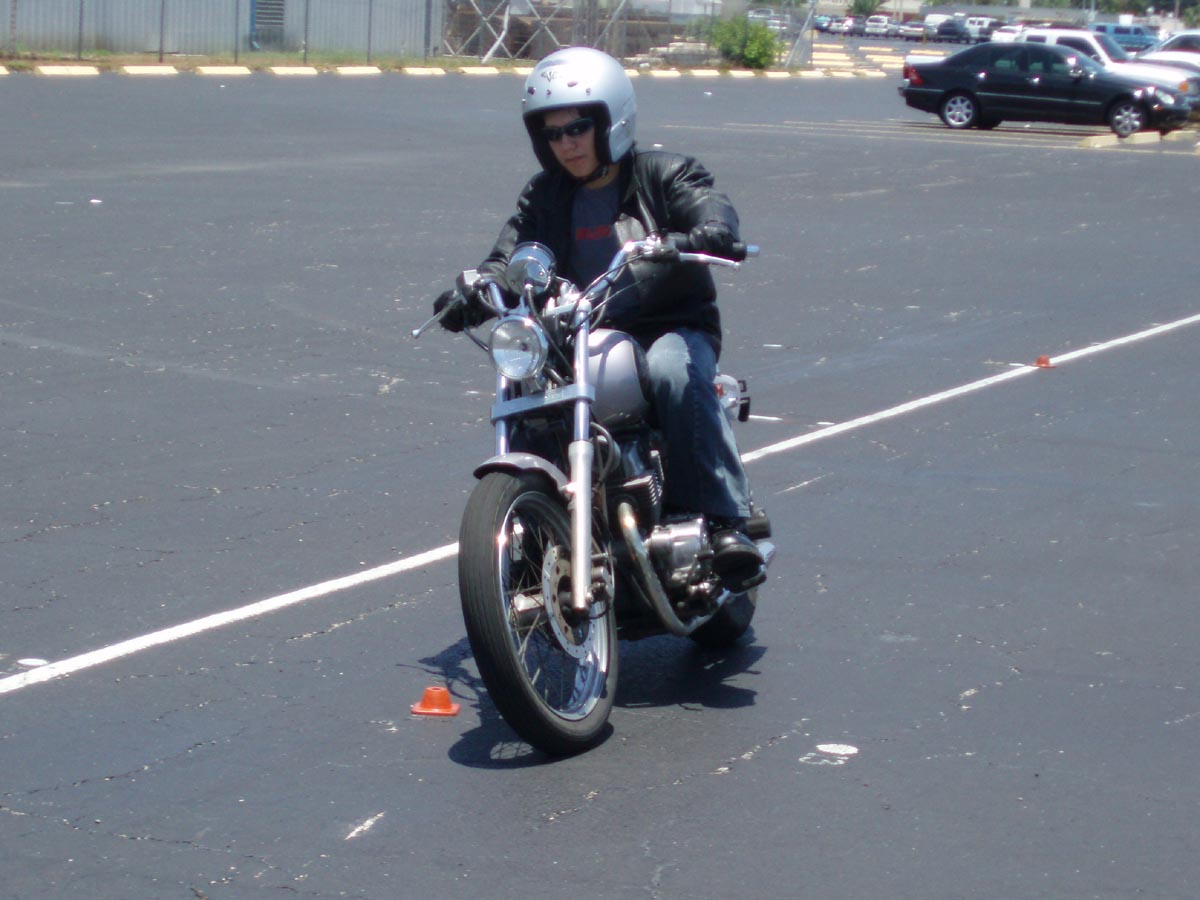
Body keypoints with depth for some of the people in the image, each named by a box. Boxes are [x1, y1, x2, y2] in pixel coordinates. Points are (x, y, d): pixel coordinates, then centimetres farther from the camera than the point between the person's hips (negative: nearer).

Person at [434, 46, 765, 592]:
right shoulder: (545, 198, 16)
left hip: (673, 327, -4)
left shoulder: (663, 175, 4)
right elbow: (513, 255, 3)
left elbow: (710, 205, -14)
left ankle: (725, 524, -38)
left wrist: (710, 232, -40)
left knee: (674, 374, -38)